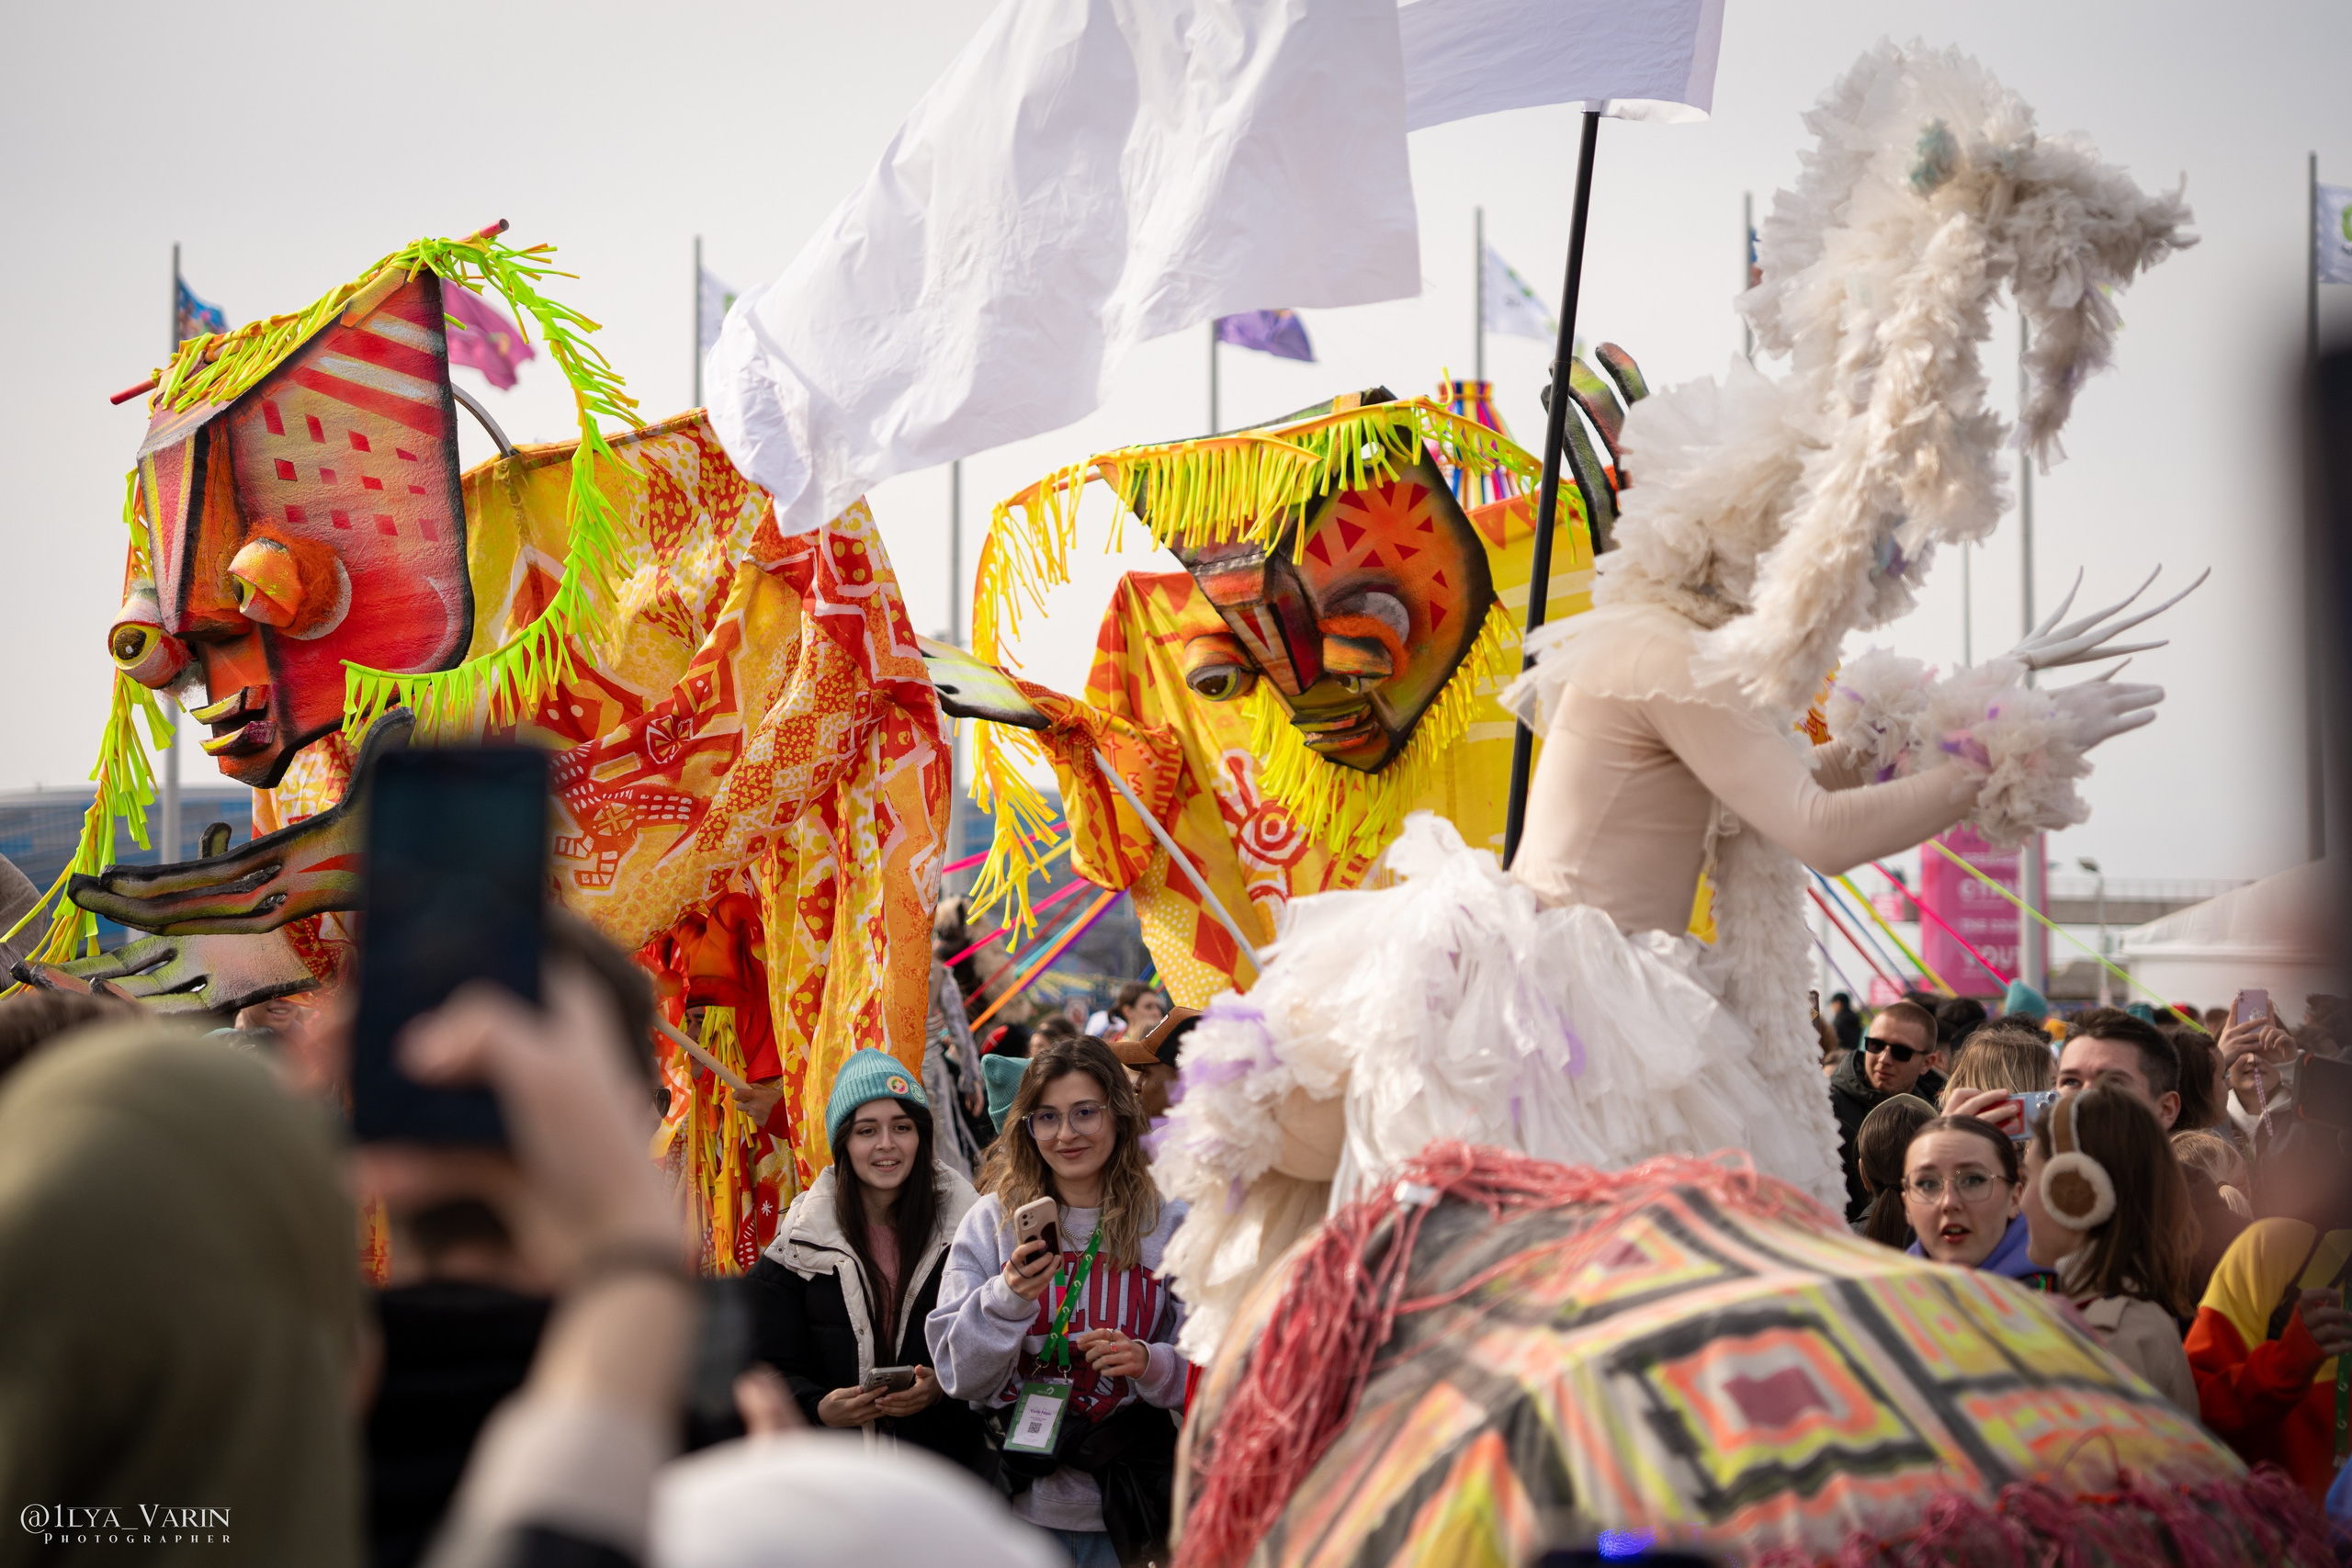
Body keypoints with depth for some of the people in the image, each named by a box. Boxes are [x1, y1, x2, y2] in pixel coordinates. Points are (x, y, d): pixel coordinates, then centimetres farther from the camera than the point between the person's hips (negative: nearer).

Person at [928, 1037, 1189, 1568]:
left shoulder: (1167, 1225, 0)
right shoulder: (991, 1221, -1)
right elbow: (961, 1377, -5)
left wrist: (1150, 1364, -19)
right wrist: (1007, 1298, -21)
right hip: (1020, 1501, 0)